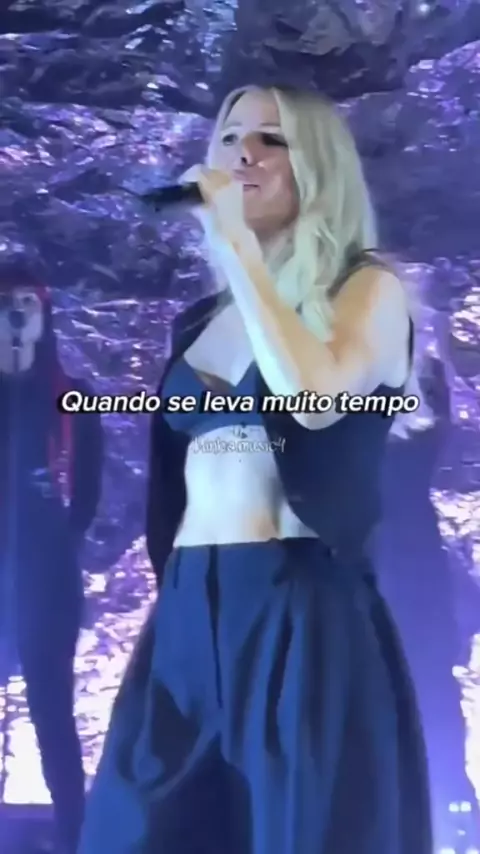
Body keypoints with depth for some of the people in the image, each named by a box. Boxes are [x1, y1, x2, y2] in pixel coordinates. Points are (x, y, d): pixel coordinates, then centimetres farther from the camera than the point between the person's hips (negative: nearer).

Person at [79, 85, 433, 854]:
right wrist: (169, 600, 15)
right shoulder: (201, 319, 16)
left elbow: (315, 397, -22)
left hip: (302, 613, -5)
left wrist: (237, 242, -15)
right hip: (187, 614, 6)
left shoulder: (368, 287, 0)